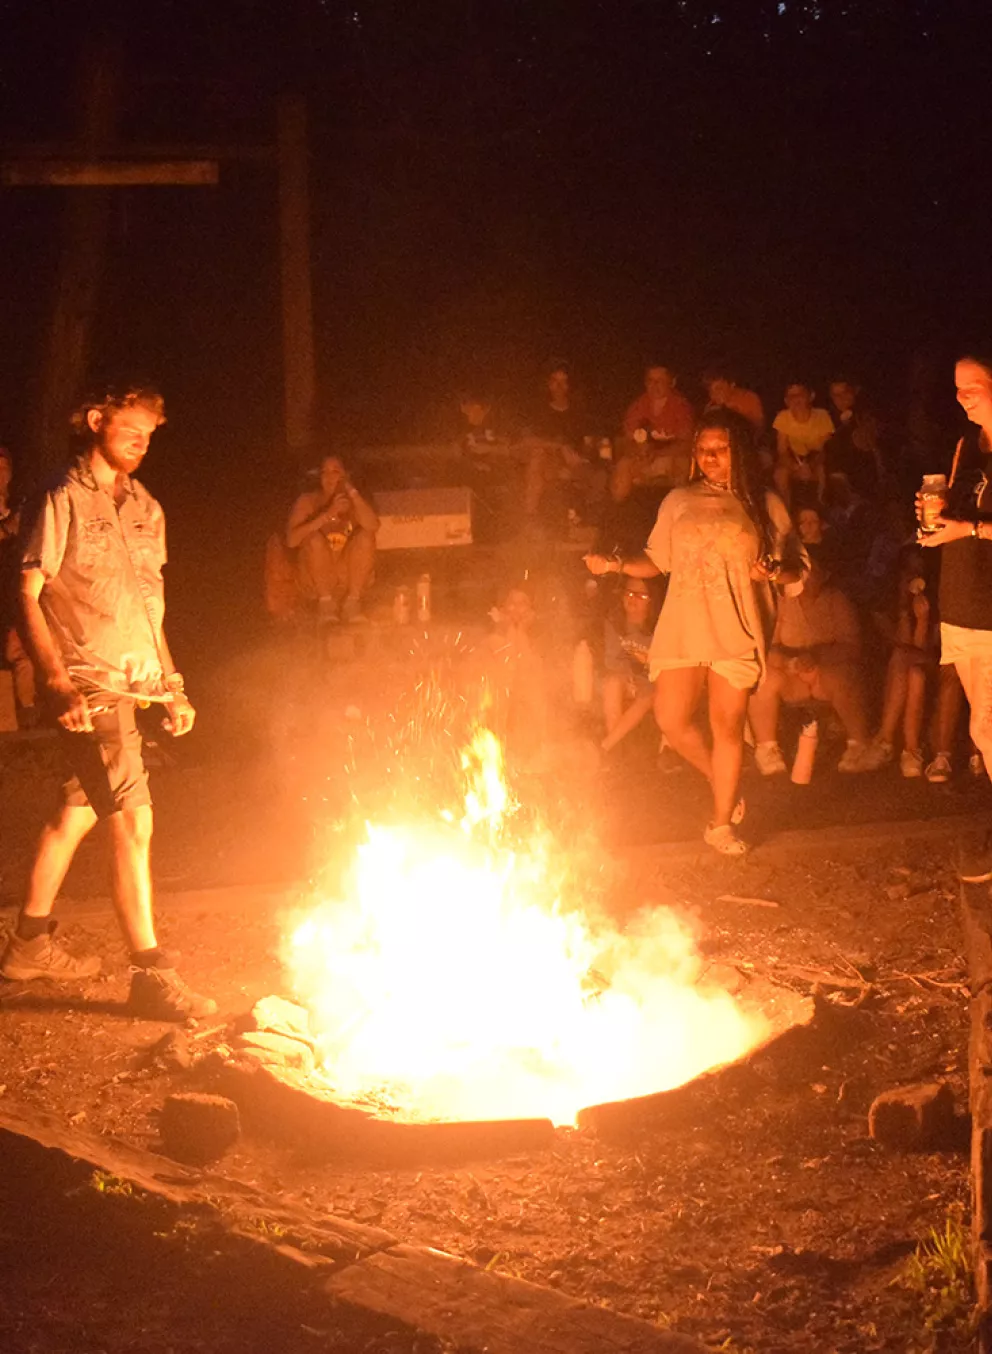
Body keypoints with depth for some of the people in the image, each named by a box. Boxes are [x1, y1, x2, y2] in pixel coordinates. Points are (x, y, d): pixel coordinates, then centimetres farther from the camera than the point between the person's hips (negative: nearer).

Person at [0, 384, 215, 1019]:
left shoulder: (145, 508, 14)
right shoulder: (62, 500, -7)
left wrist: (172, 684, 15)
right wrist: (57, 680, -19)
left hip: (137, 684, 8)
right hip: (90, 686, -8)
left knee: (80, 810, 17)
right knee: (134, 819, -14)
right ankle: (152, 974, -12)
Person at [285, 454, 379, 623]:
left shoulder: (352, 502, 1)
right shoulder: (307, 501, -5)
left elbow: (373, 526, -21)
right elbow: (291, 540, -21)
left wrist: (352, 491, -21)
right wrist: (328, 514, -26)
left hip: (349, 576, 2)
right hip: (315, 579, -2)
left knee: (366, 536, -20)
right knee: (315, 538, -27)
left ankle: (353, 601, -19)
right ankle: (325, 601, -17)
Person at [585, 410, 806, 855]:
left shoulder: (764, 506, 6)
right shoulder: (679, 502, 12)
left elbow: (796, 568, 5)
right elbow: (656, 561, 15)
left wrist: (773, 573, -16)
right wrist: (617, 565, -1)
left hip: (736, 632, -2)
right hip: (682, 628, 2)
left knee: (727, 725, -3)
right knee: (672, 719, -8)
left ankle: (722, 824, 11)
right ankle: (721, 782, 21)